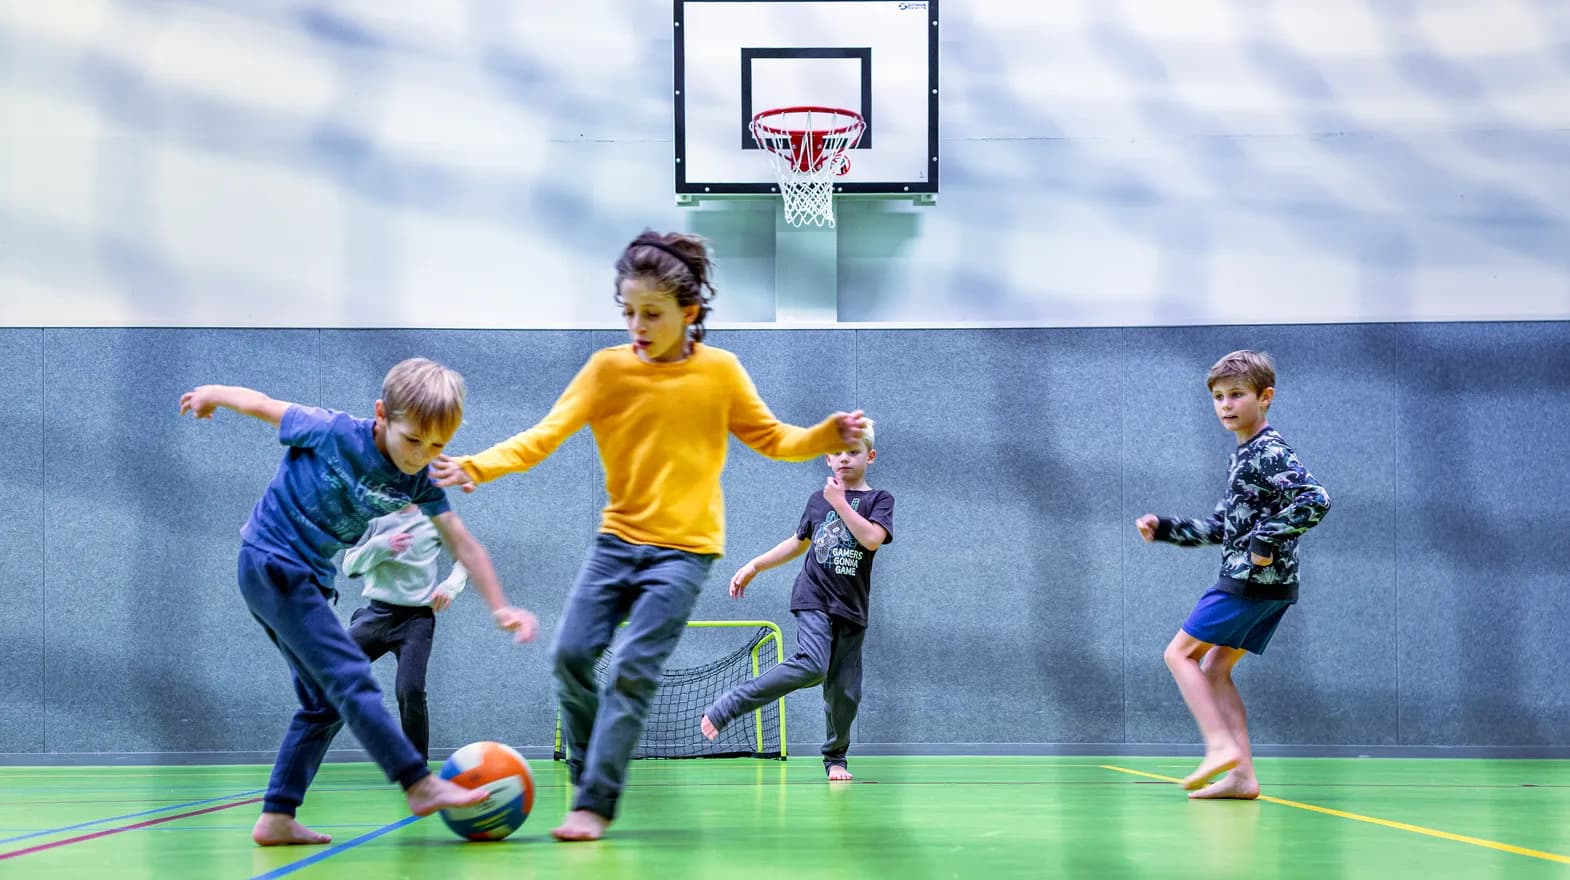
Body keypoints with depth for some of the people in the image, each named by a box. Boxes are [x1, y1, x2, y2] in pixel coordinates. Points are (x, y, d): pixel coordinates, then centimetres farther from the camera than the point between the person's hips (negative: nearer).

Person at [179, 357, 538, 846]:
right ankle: (421, 787, -17)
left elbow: (463, 543, -2)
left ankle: (276, 819, 11)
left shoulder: (420, 481, -5)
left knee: (325, 704, 9)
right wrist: (210, 395, 11)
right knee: (351, 678, -15)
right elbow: (261, 403, -7)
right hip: (269, 562, -8)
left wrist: (501, 608, -11)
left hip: (309, 578, 8)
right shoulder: (332, 432, -21)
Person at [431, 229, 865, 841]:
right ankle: (588, 779, 18)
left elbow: (771, 439, 7)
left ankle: (595, 806, -6)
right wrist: (479, 467, -26)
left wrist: (829, 437, -12)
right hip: (618, 538, 3)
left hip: (685, 547, -3)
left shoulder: (720, 371, -2)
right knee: (570, 655, -4)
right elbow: (548, 434, -11)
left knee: (633, 669, -13)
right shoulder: (608, 367, -2)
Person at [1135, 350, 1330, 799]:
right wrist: (1163, 528, 19)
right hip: (1261, 584, 10)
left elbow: (1315, 500, -26)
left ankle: (1221, 746, -12)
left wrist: (1265, 541, -22)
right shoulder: (1244, 455, 18)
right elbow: (1222, 526, 25)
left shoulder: (1269, 452, -13)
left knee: (1181, 653, -4)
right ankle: (1242, 775, 6)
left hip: (1254, 580, -10)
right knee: (1214, 668, 11)